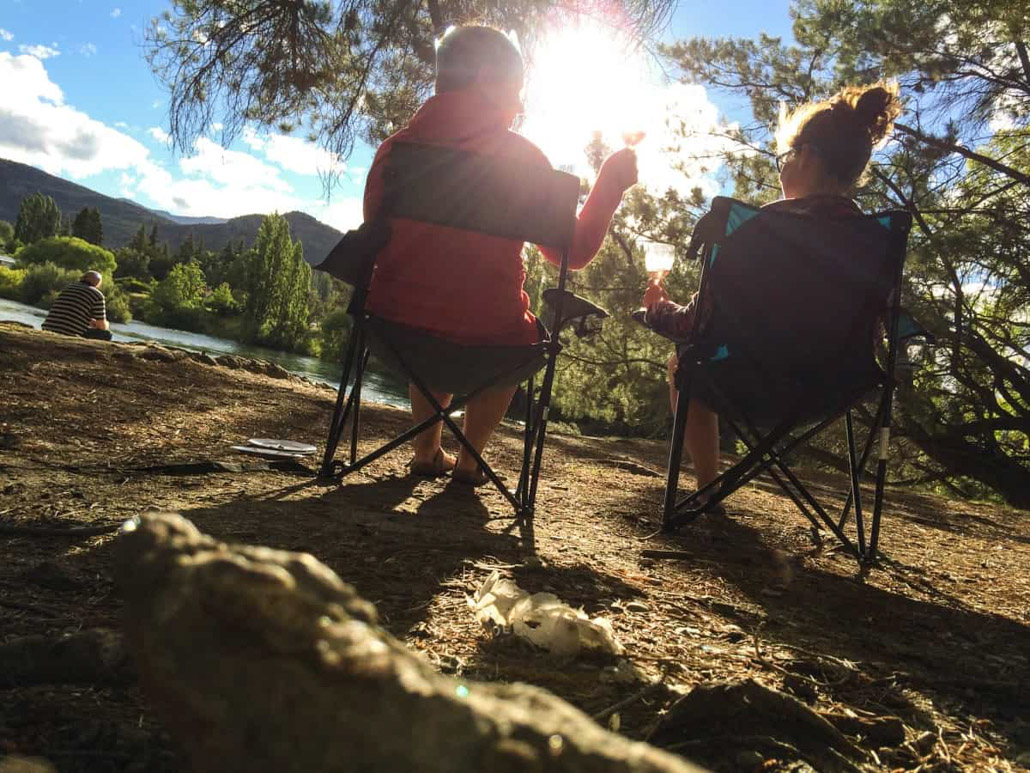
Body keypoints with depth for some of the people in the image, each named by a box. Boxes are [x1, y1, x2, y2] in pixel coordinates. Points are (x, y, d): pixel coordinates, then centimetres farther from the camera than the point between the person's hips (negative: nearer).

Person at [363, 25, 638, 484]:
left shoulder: (396, 148, 2)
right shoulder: (520, 156, -6)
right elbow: (575, 253, -1)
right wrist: (612, 180, 13)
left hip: (396, 323, 3)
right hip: (486, 335, -3)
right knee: (521, 334, 33)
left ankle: (427, 451, 37)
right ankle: (469, 458, 30)